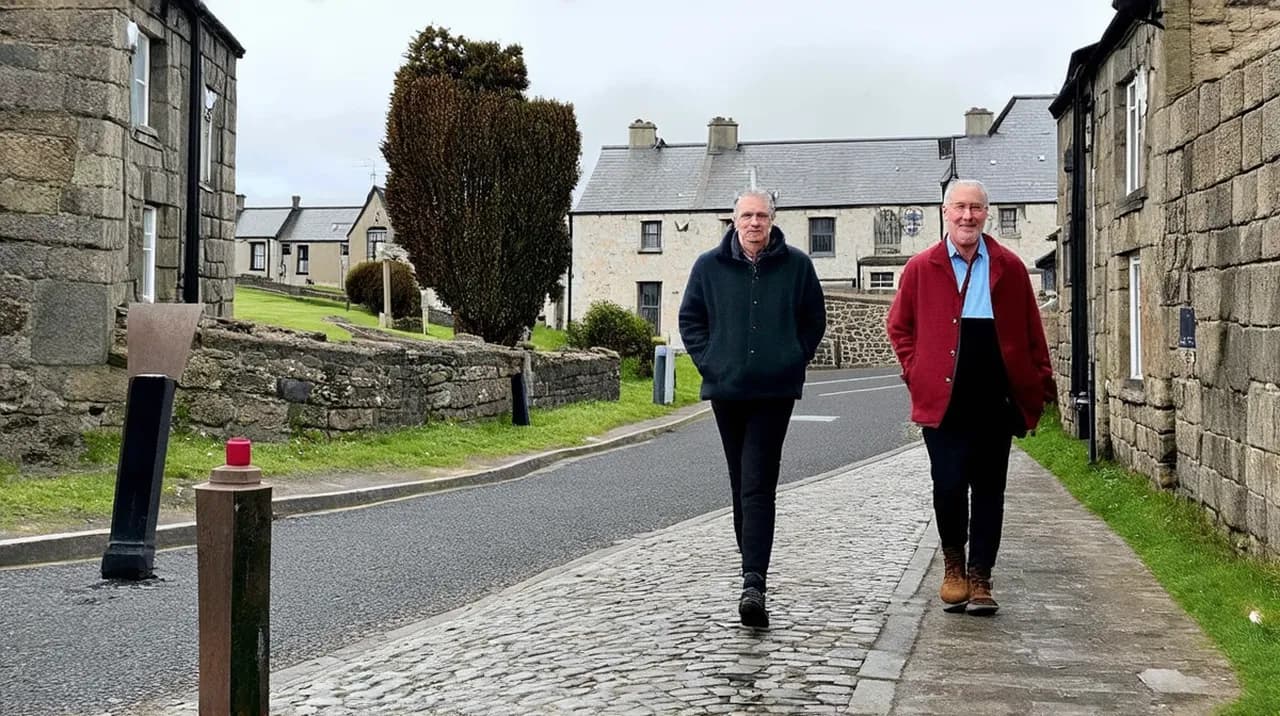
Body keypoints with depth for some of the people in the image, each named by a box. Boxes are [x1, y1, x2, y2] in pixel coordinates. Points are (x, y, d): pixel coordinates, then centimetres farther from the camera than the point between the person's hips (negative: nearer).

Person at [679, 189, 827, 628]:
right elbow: (690, 318, 12)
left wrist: (795, 361, 1)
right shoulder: (709, 266, 4)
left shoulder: (795, 265, 2)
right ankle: (753, 566, 31)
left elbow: (814, 320, 10)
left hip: (775, 391, -3)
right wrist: (707, 360, 1)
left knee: (758, 486, -11)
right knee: (742, 481, 15)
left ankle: (753, 583, -17)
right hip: (725, 388, 3)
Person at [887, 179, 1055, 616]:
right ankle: (953, 565, 21)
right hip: (942, 401, -1)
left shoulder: (1009, 267, 6)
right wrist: (917, 372, 3)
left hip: (996, 402, 1)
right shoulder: (921, 268, 4)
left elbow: (1031, 334, 10)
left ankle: (979, 579, 17)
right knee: (948, 488, -4)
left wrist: (1038, 387, 4)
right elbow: (899, 327, 13)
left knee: (988, 492, 7)